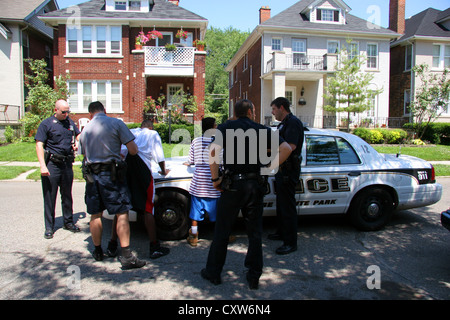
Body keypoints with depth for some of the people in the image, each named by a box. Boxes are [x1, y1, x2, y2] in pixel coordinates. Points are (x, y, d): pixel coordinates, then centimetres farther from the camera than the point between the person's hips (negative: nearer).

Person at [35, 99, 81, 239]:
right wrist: (43, 166, -19)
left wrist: (77, 142, 5)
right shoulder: (46, 124, -4)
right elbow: (39, 145, -9)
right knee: (50, 197, 1)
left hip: (67, 164, 5)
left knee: (67, 195, 13)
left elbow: (78, 134, 29)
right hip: (52, 164, -4)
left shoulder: (70, 122, 11)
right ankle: (49, 227, 12)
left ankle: (68, 222, 25)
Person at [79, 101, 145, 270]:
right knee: (122, 213, -2)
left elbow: (85, 154, 17)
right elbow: (133, 150, -9)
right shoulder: (116, 123, -5)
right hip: (111, 173, -5)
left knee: (95, 214, 15)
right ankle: (126, 256, -4)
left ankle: (98, 251, 30)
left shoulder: (85, 130, 11)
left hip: (91, 175, 5)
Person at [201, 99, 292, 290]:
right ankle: (254, 277, 22)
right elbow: (286, 148, 0)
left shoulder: (226, 127, 1)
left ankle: (213, 273, 24)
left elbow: (214, 151, -16)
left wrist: (215, 179, -8)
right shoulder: (262, 130, 7)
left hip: (233, 184, -2)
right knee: (255, 233, 14)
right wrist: (269, 167, 5)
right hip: (255, 186, 2)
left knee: (222, 231, 11)